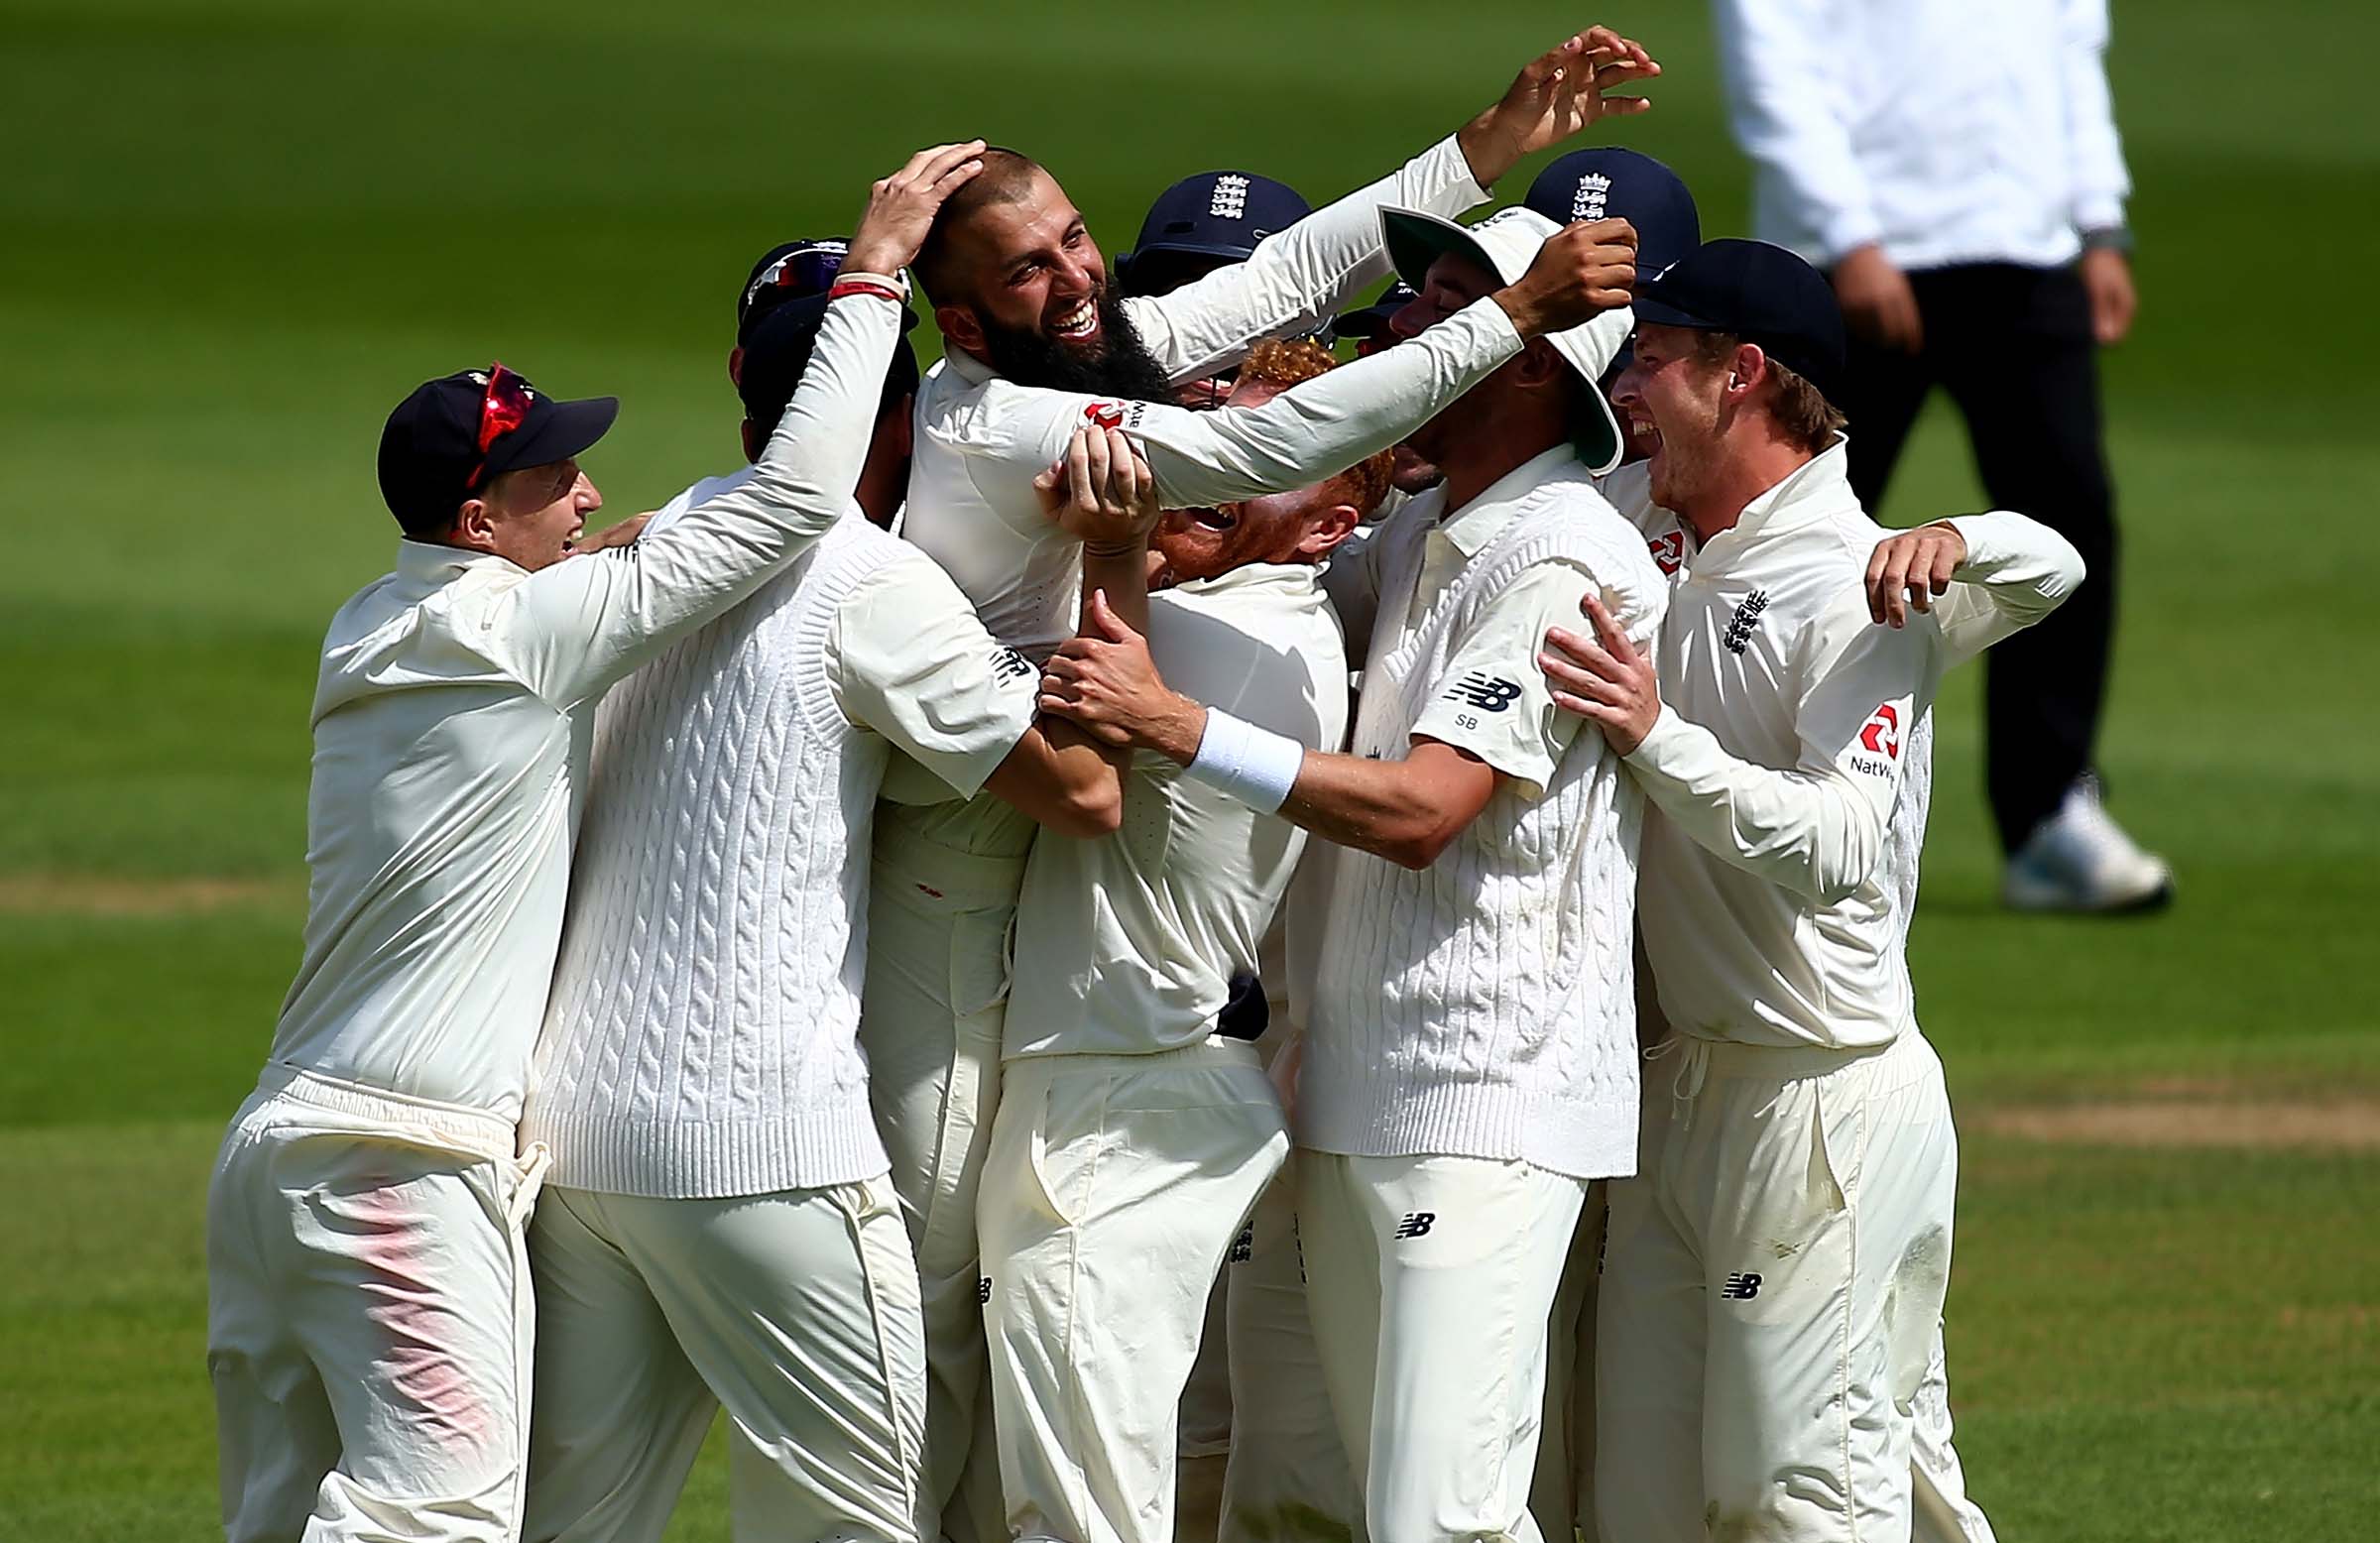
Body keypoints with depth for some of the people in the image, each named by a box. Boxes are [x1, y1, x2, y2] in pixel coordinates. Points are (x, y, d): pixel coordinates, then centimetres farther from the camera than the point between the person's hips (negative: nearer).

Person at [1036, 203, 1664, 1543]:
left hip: (1489, 1100, -9)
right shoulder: (1419, 540, 16)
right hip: (1358, 1093, 9)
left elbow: (1421, 807, -20)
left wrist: (1174, 723, -21)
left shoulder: (1564, 562, -13)